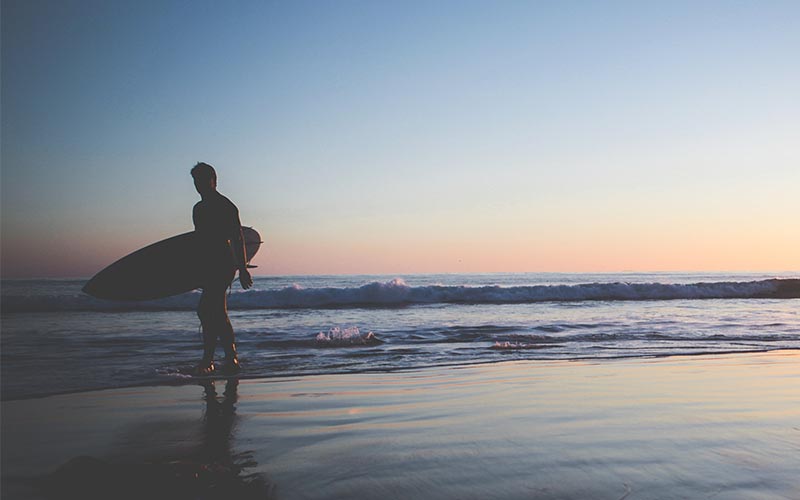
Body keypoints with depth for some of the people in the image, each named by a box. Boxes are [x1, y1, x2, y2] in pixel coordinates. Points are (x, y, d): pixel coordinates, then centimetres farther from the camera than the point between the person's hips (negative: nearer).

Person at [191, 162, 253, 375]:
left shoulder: (226, 206, -6)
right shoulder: (199, 208, 19)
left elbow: (238, 238, -10)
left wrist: (243, 269, -16)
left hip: (223, 265, -9)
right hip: (208, 267, 9)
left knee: (207, 311, -14)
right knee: (217, 313, 8)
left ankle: (208, 361, -8)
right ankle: (231, 359, 14)